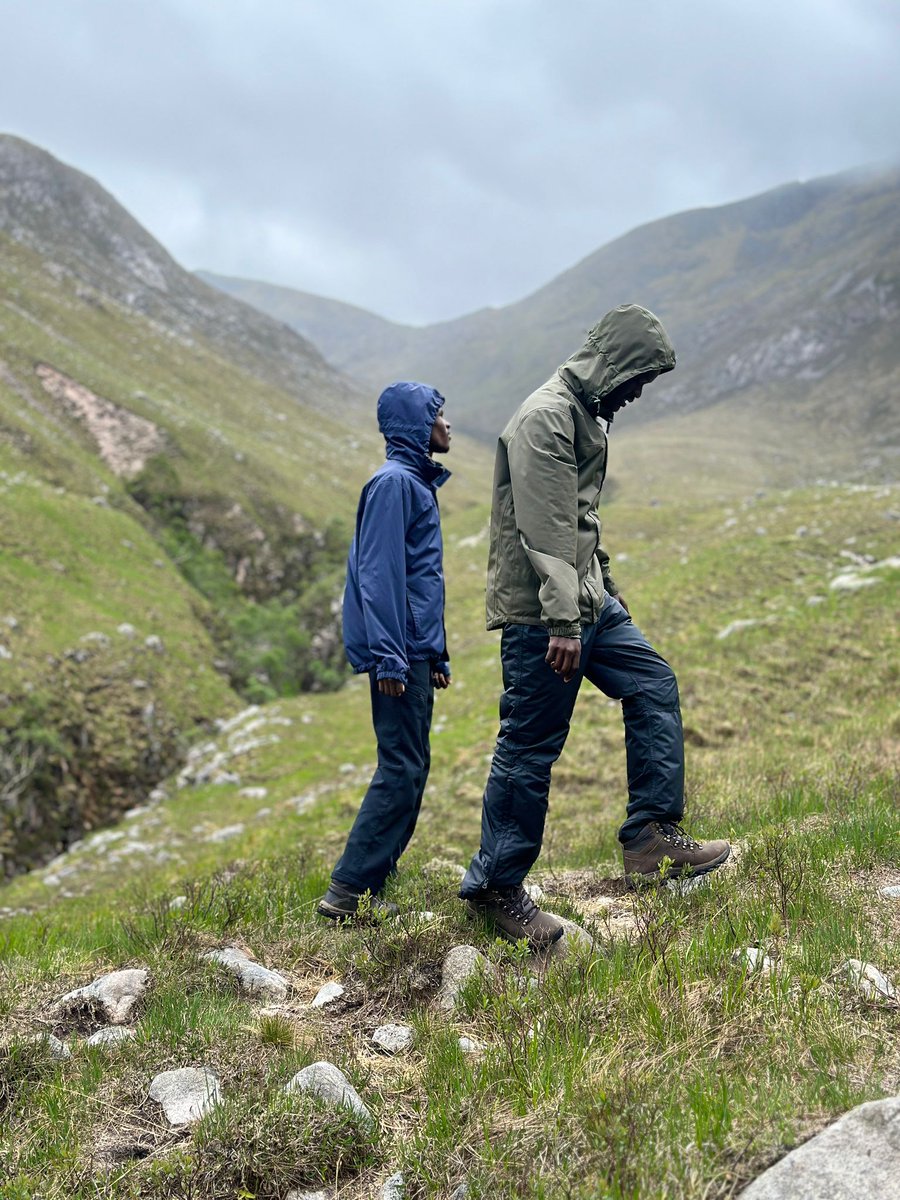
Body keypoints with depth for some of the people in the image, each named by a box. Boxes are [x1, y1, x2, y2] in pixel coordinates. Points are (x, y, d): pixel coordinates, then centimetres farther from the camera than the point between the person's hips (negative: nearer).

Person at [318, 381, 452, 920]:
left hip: (418, 652, 10)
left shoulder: (420, 483, 19)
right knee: (401, 769, -10)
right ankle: (349, 890, -6)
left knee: (412, 766, 12)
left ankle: (375, 877, 18)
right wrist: (388, 657, -23)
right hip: (401, 652, -10)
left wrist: (437, 655, 23)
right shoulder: (394, 482, -11)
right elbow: (378, 573, -19)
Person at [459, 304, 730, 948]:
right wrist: (562, 622, -26)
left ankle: (653, 835, 12)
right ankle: (496, 884, 9)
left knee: (654, 686, 10)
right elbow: (544, 530, -23)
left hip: (588, 603, 10)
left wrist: (605, 586, 27)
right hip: (543, 614, -10)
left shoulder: (587, 415, 17)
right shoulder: (546, 417, -16)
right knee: (531, 746, -3)